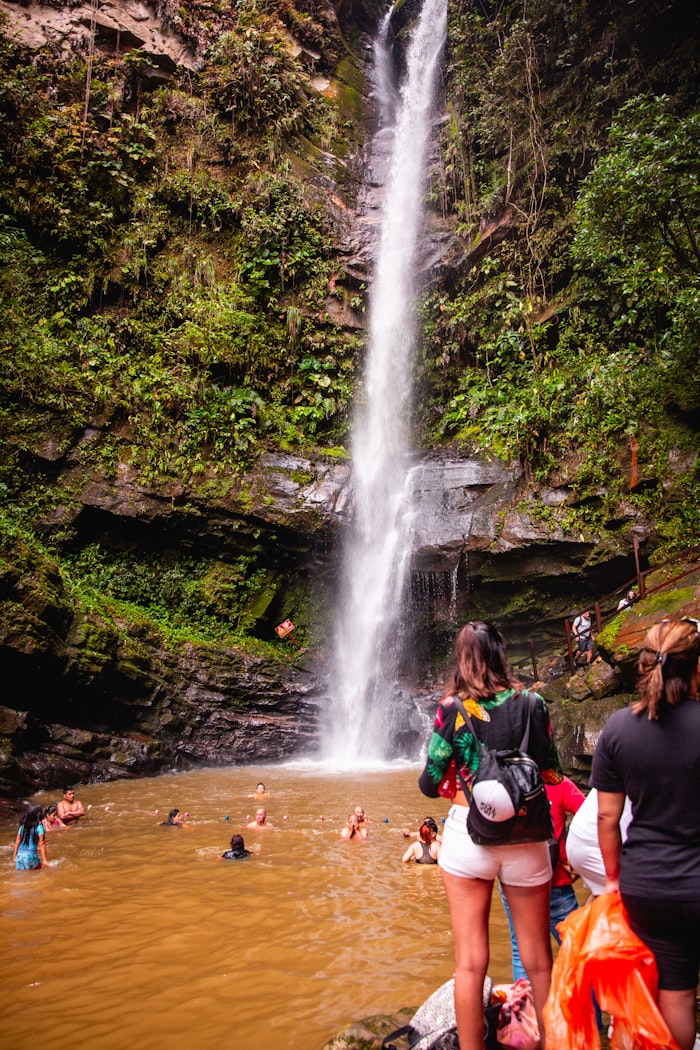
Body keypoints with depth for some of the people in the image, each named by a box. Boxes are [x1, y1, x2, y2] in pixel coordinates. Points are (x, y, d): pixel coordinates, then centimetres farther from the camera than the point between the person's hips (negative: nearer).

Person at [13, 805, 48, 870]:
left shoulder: (22, 826, 8)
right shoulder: (39, 827, -7)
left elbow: (17, 842, 12)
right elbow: (41, 844, -8)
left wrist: (14, 857, 21)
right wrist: (44, 860, -6)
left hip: (20, 855, 6)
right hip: (31, 855, -5)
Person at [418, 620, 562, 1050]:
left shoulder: (452, 708, -8)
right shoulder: (531, 704, -5)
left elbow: (431, 784, -6)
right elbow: (553, 774, 4)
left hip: (468, 833, -1)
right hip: (525, 840, 1)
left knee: (470, 962, 11)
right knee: (539, 960, 17)